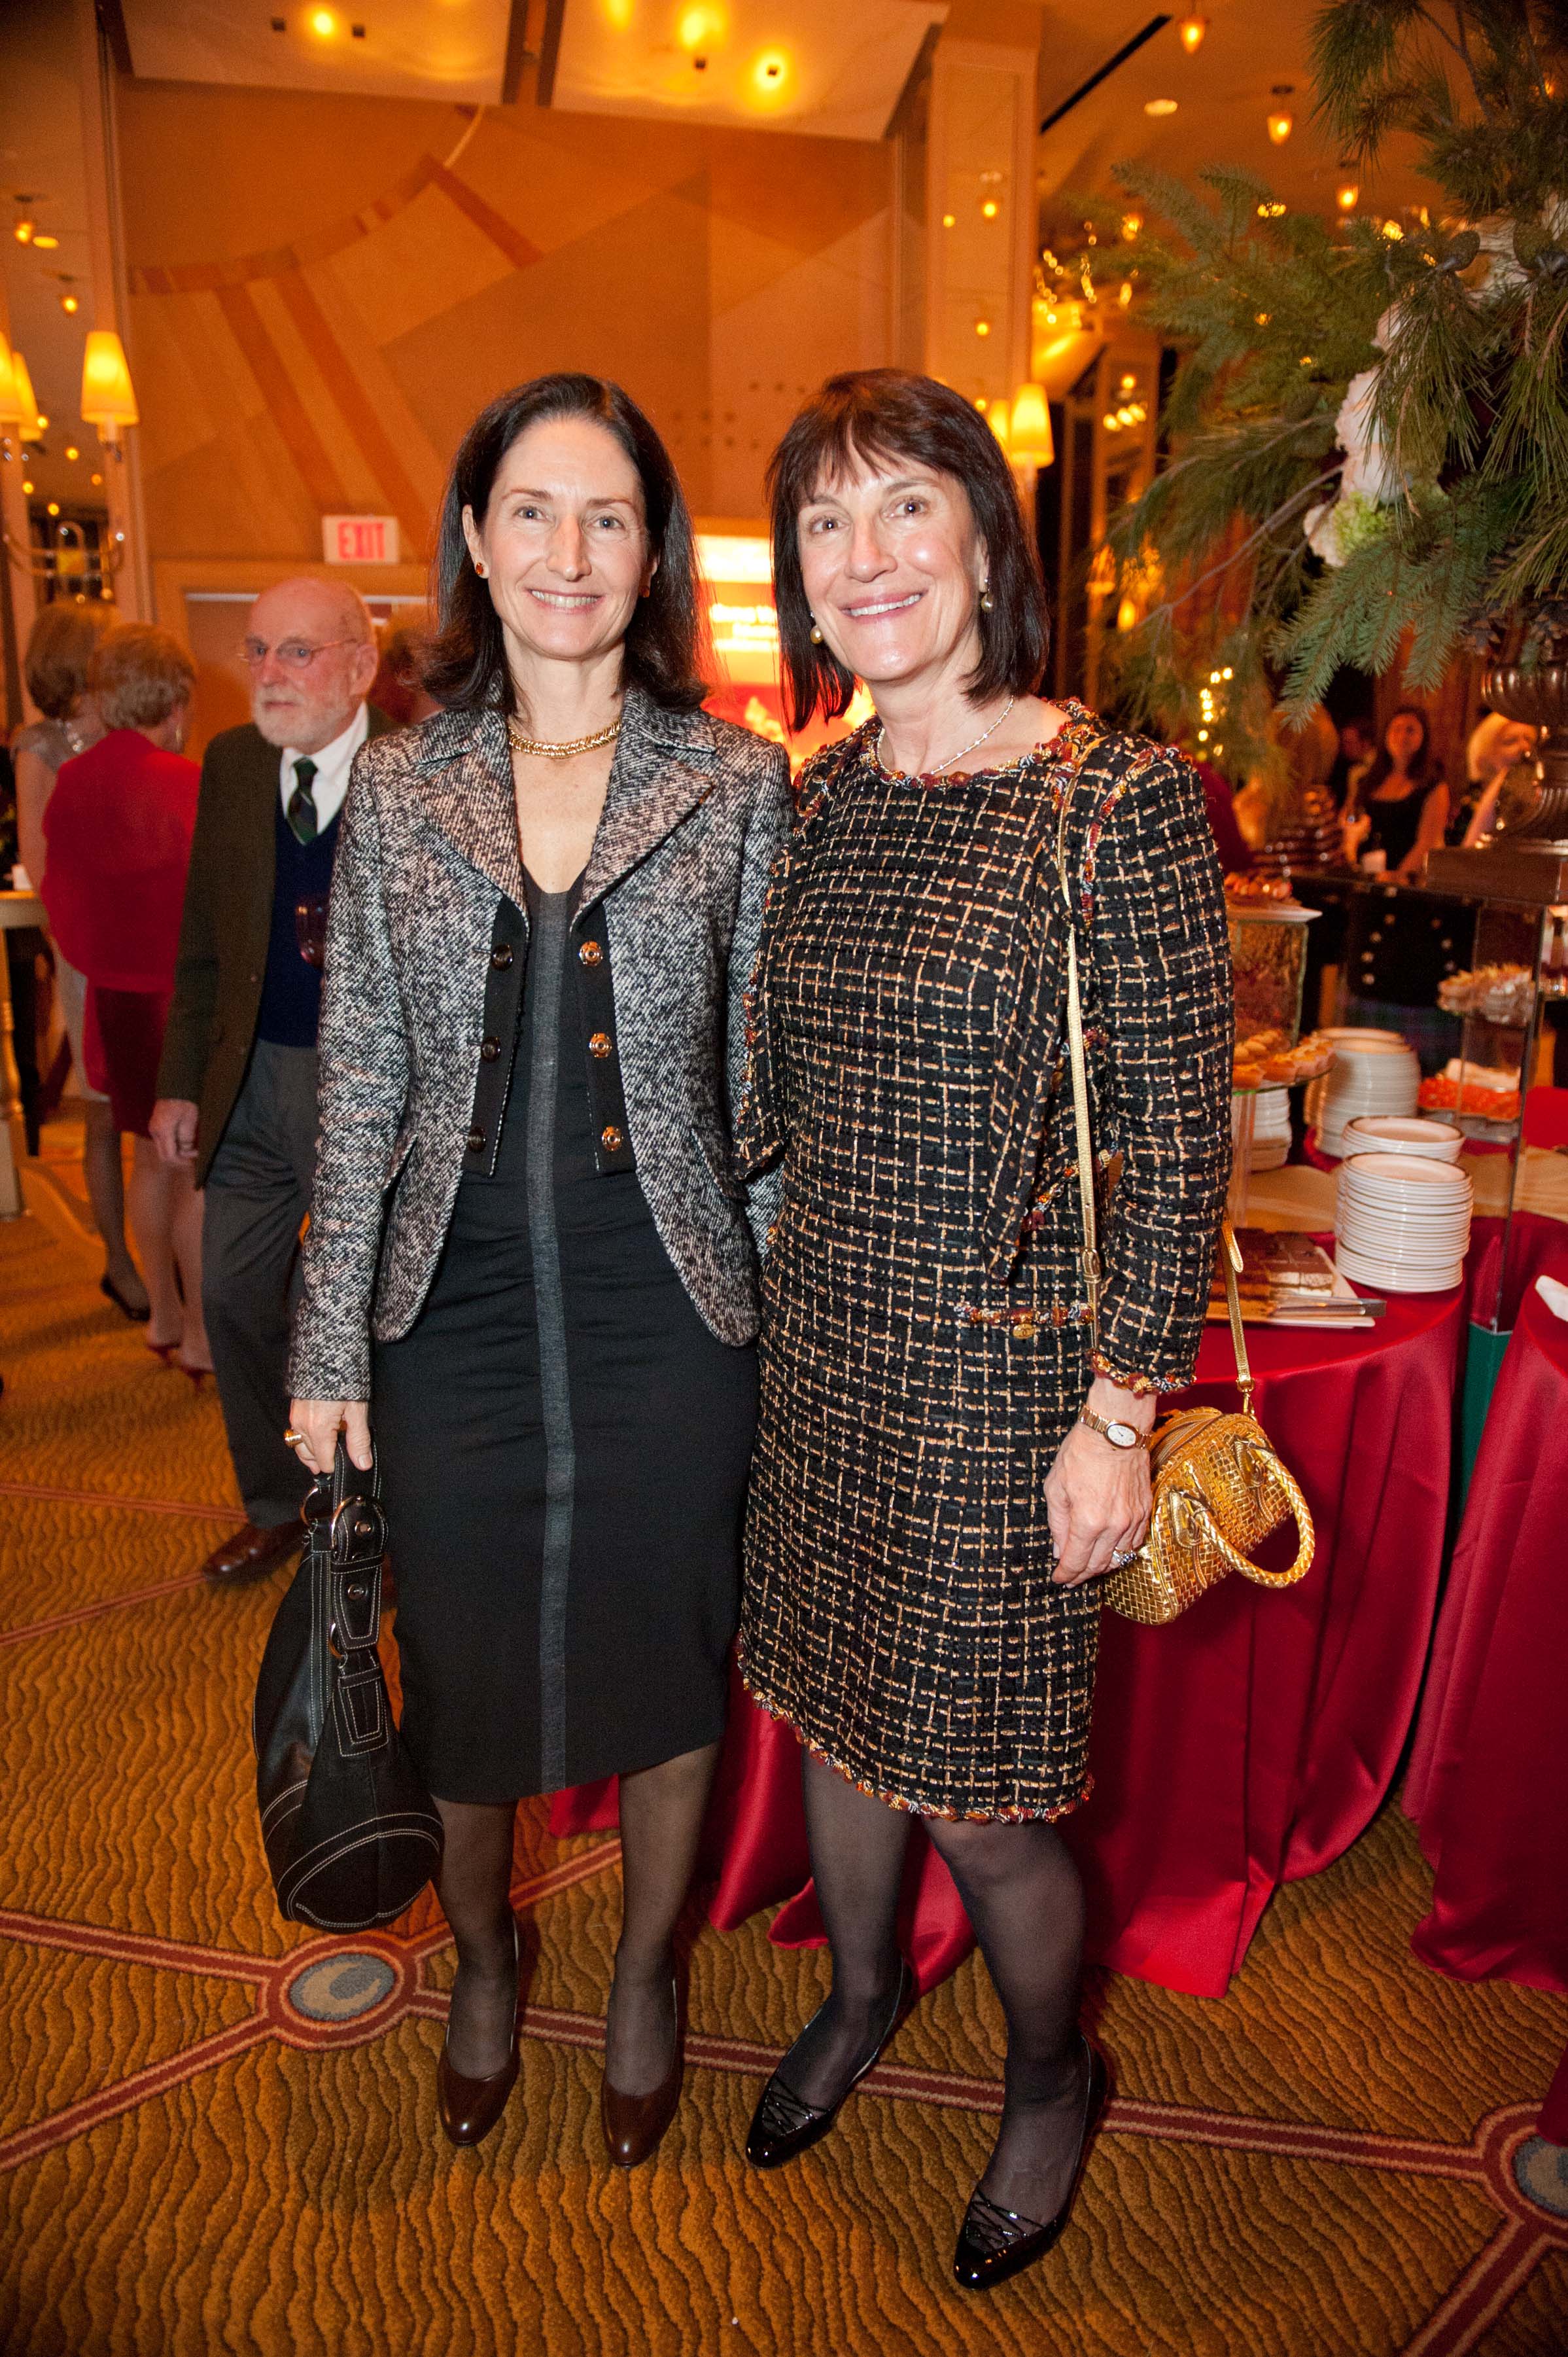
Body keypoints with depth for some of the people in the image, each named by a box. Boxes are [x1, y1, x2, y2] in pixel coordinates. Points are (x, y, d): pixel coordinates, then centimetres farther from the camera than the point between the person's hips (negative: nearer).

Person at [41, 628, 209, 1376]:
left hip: (114, 997, 7)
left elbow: (58, 890, 12)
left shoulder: (71, 782, 4)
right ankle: (204, 1336, 10)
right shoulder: (185, 784, -18)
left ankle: (163, 1316, 29)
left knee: (154, 1156, 18)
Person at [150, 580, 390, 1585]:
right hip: (250, 1078, 6)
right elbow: (204, 943, 11)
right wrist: (182, 1080, 8)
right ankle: (275, 1505, 37)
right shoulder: (231, 763, 5)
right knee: (236, 1293, 14)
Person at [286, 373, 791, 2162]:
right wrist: (329, 1347, 2)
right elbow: (359, 1087, 3)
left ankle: (645, 1979, 43)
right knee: (464, 1671, 16)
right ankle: (482, 1966, 47)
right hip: (457, 1307, 2)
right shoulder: (401, 787, 3)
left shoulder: (739, 784, -1)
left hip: (668, 1307, -1)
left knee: (663, 1660, 14)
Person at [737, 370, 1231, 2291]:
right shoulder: (820, 798, 5)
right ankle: (862, 1989, 52)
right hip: (822, 1342, 6)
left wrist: (1119, 1415, -14)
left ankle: (1055, 2078, 41)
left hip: (997, 1374, -5)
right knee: (830, 1709, 21)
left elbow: (1180, 1139, -12)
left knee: (976, 1793, 8)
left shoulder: (1120, 800, -13)